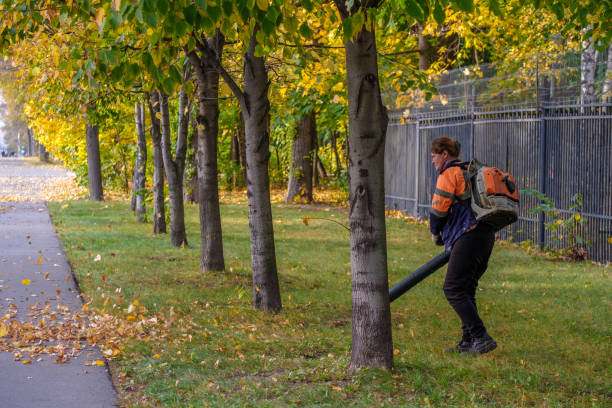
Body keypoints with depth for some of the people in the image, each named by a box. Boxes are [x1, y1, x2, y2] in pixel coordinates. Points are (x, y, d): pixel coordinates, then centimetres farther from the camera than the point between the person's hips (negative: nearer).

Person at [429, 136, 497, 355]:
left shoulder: (449, 174, -5)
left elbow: (439, 209, -7)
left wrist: (435, 234, 12)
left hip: (469, 236, -10)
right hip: (487, 234, 10)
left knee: (454, 290, -7)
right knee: (466, 290, 14)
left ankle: (482, 338, -12)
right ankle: (468, 341, 13)